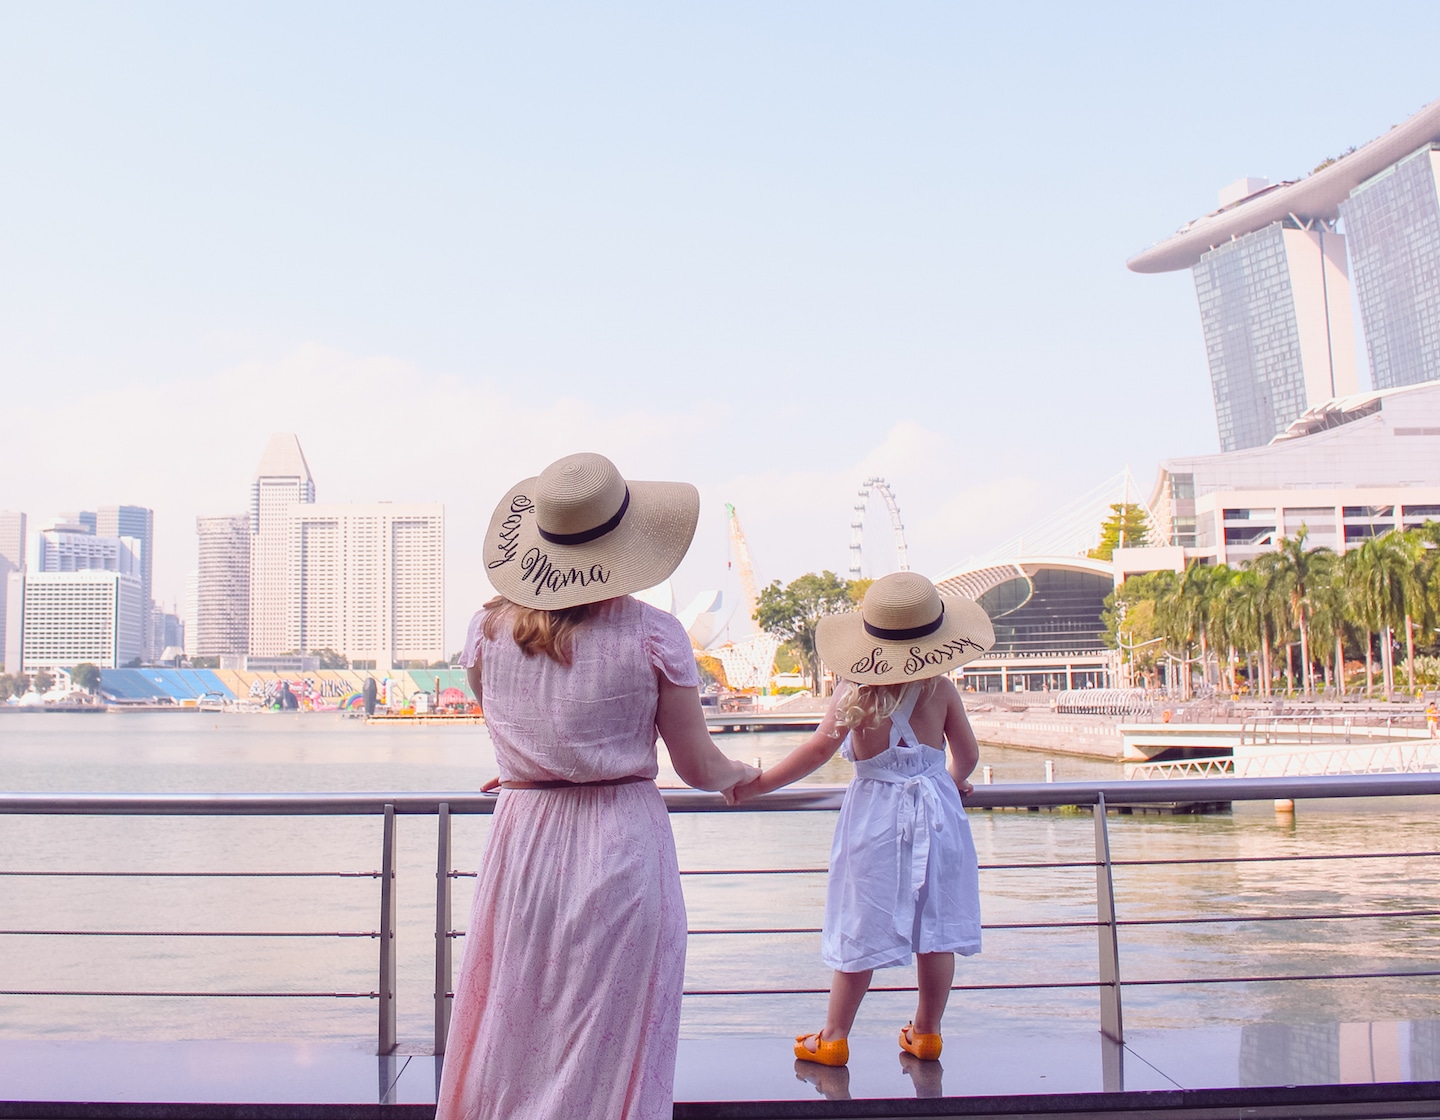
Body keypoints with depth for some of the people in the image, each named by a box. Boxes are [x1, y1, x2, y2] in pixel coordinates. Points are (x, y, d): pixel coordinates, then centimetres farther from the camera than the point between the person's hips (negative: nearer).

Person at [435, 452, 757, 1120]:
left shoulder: (488, 629, -1)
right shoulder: (653, 636, -9)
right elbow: (699, 769, -2)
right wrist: (744, 774, 18)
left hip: (522, 843, 3)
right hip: (624, 847, -2)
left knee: (511, 1039, 15)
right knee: (608, 1053, 9)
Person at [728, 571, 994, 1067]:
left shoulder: (855, 691, -9)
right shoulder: (941, 689, -2)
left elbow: (819, 749, -17)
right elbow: (968, 755, 7)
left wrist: (757, 784, -12)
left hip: (874, 813, -2)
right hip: (936, 811, 2)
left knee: (860, 932, 5)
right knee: (935, 929, 12)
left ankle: (833, 1039, 15)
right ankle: (926, 1033, 23)